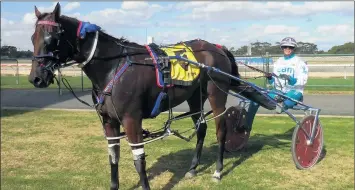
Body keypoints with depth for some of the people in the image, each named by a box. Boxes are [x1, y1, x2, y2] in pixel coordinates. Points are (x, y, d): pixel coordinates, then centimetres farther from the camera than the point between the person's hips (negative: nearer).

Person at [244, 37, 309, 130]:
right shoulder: (278, 62, 18)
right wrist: (270, 78, -7)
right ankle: (246, 127, -14)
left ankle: (283, 105, -60)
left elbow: (302, 81, -9)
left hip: (294, 92, -2)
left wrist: (290, 79, -27)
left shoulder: (299, 62, 4)